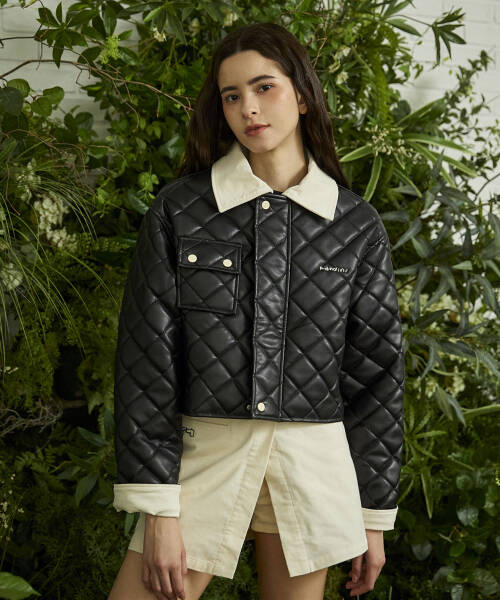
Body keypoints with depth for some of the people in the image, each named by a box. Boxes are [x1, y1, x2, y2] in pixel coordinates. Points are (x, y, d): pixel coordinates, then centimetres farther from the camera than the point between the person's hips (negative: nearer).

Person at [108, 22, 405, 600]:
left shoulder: (357, 225, 3)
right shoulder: (178, 209, -1)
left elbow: (376, 371, 6)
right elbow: (146, 358, -4)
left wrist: (375, 515, 6)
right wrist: (157, 508, -10)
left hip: (312, 464, 1)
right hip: (201, 457, -1)